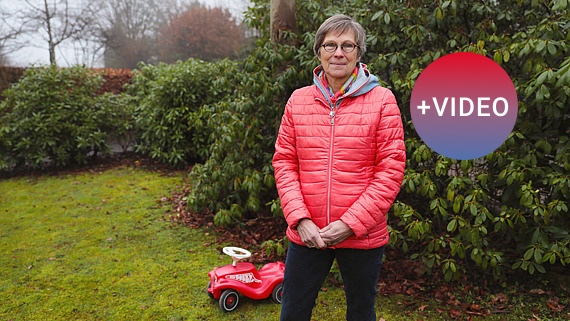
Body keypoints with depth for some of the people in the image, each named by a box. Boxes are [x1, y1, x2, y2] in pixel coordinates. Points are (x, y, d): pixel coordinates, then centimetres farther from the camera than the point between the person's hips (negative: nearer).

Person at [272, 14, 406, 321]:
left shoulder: (381, 100, -6)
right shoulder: (298, 100, 2)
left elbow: (391, 168, -10)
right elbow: (284, 161, 1)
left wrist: (351, 223, -15)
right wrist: (300, 219, -10)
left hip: (362, 237, -1)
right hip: (306, 234, 2)